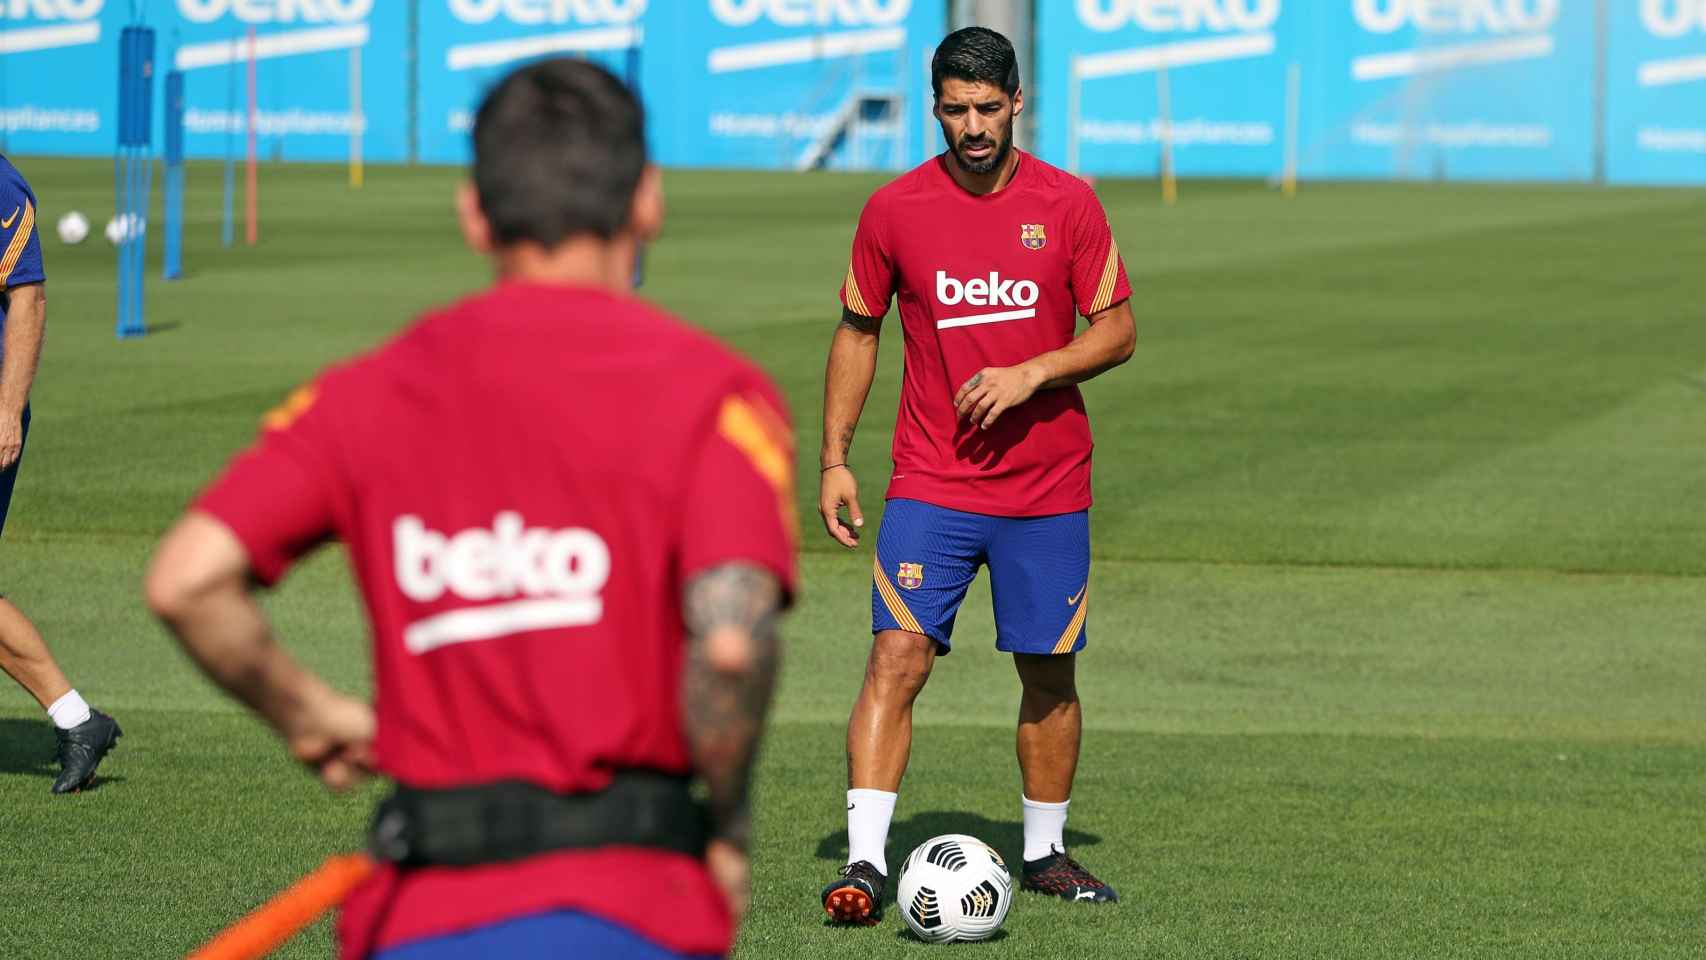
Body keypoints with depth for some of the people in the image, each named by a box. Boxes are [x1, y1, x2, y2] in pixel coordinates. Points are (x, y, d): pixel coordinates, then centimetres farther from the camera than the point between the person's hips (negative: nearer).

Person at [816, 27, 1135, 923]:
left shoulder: (1067, 203, -1)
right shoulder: (895, 209, 0)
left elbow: (1117, 329, 1)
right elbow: (857, 332, 10)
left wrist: (1031, 374, -16)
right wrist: (835, 459, 4)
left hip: (1047, 487, 1)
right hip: (930, 484, -1)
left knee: (1048, 673, 8)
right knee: (898, 655, -14)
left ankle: (1044, 851, 25)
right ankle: (865, 864, -18)